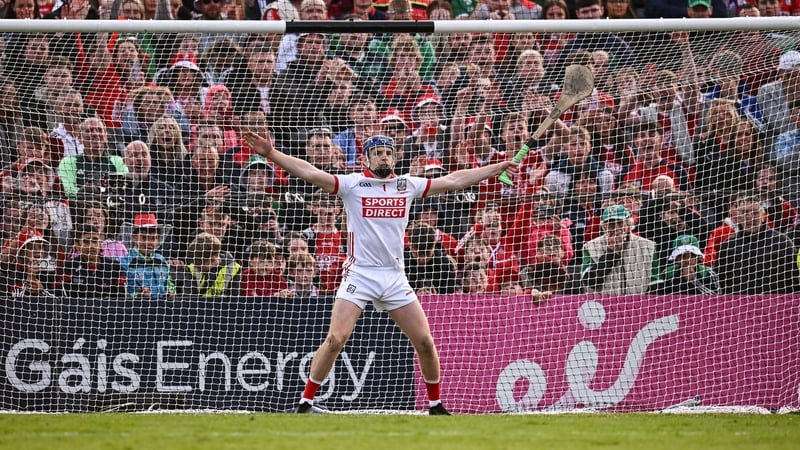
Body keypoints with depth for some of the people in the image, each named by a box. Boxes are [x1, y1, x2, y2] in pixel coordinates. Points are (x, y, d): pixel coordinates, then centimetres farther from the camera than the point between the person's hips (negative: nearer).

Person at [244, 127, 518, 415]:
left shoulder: (407, 185, 9)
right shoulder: (353, 184, -2)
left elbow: (453, 181, 14)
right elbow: (309, 173, -11)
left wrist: (497, 168, 15)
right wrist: (271, 154, -22)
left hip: (395, 278, 3)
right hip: (359, 274, -3)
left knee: (425, 342, 0)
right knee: (335, 339, -15)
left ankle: (435, 403, 19)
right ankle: (306, 402, -5)